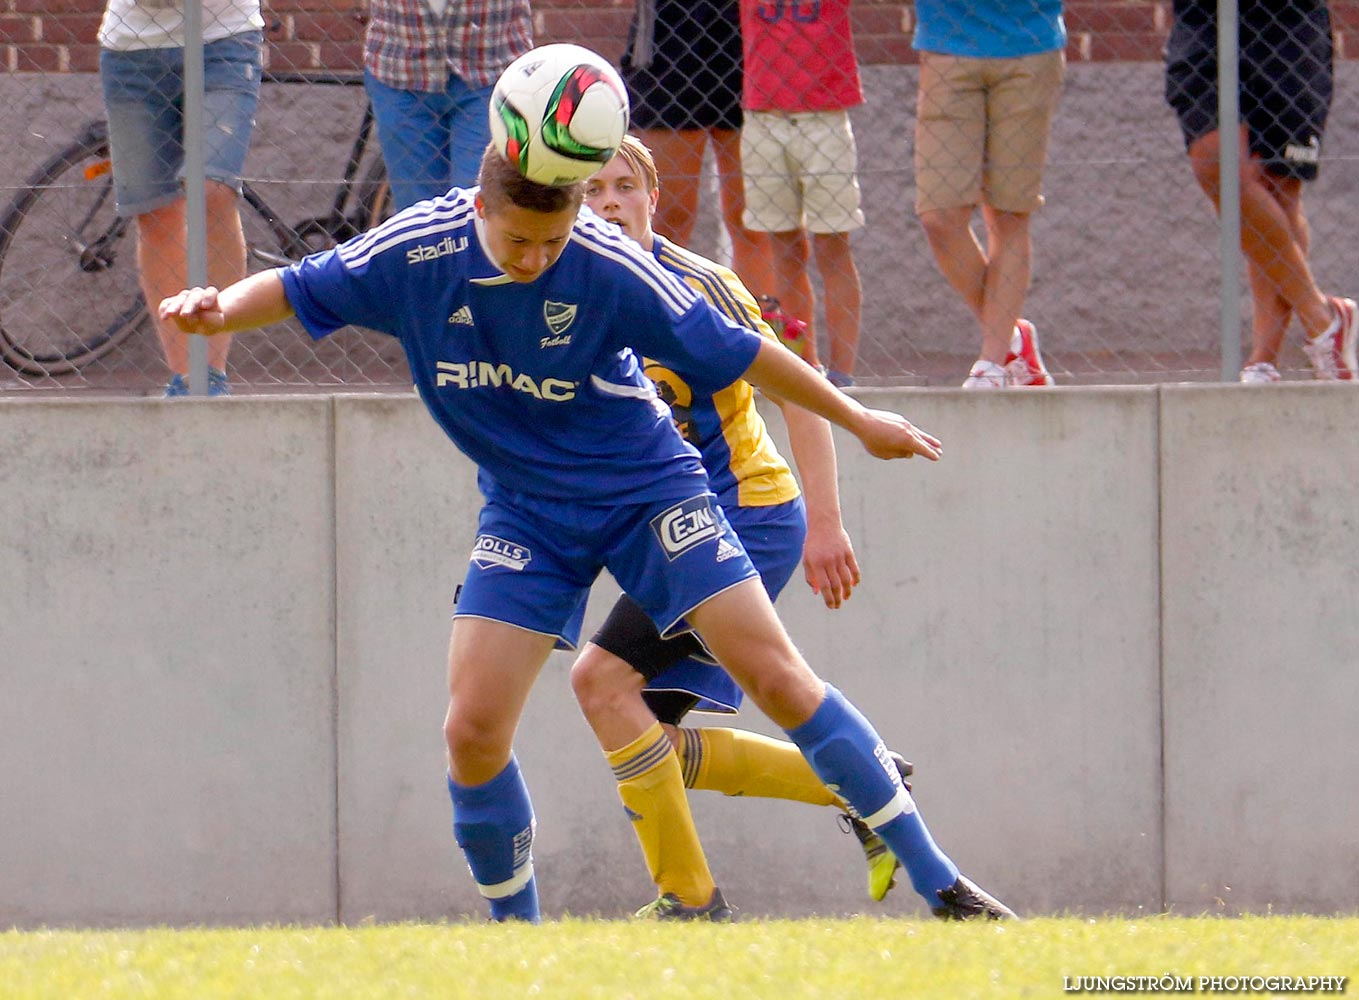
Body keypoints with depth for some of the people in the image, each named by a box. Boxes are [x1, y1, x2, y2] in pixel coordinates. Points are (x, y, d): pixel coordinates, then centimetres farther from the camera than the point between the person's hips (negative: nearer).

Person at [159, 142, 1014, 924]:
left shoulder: (609, 269, -23)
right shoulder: (414, 253, -16)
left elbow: (730, 352, -12)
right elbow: (298, 292, -2)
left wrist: (856, 420, -1)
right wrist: (218, 309, -23)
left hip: (647, 486, -3)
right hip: (526, 512, 3)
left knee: (775, 675, -12)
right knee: (474, 731, -10)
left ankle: (938, 885, -5)